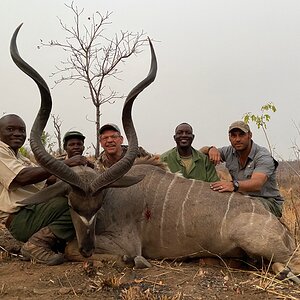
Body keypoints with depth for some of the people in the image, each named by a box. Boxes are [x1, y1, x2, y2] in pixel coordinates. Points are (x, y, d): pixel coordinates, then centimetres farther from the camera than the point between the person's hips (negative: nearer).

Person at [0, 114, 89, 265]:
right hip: (21, 219, -10)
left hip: (34, 211, 10)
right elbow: (23, 177, -22)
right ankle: (36, 245, -16)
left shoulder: (20, 158, 25)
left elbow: (44, 183, 12)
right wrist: (65, 164, -25)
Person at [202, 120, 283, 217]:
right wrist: (211, 149, -14)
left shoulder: (263, 156, -17)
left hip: (269, 202, -5)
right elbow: (202, 151, 12)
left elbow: (256, 183, -36)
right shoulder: (229, 152, 2)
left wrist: (234, 185, -56)